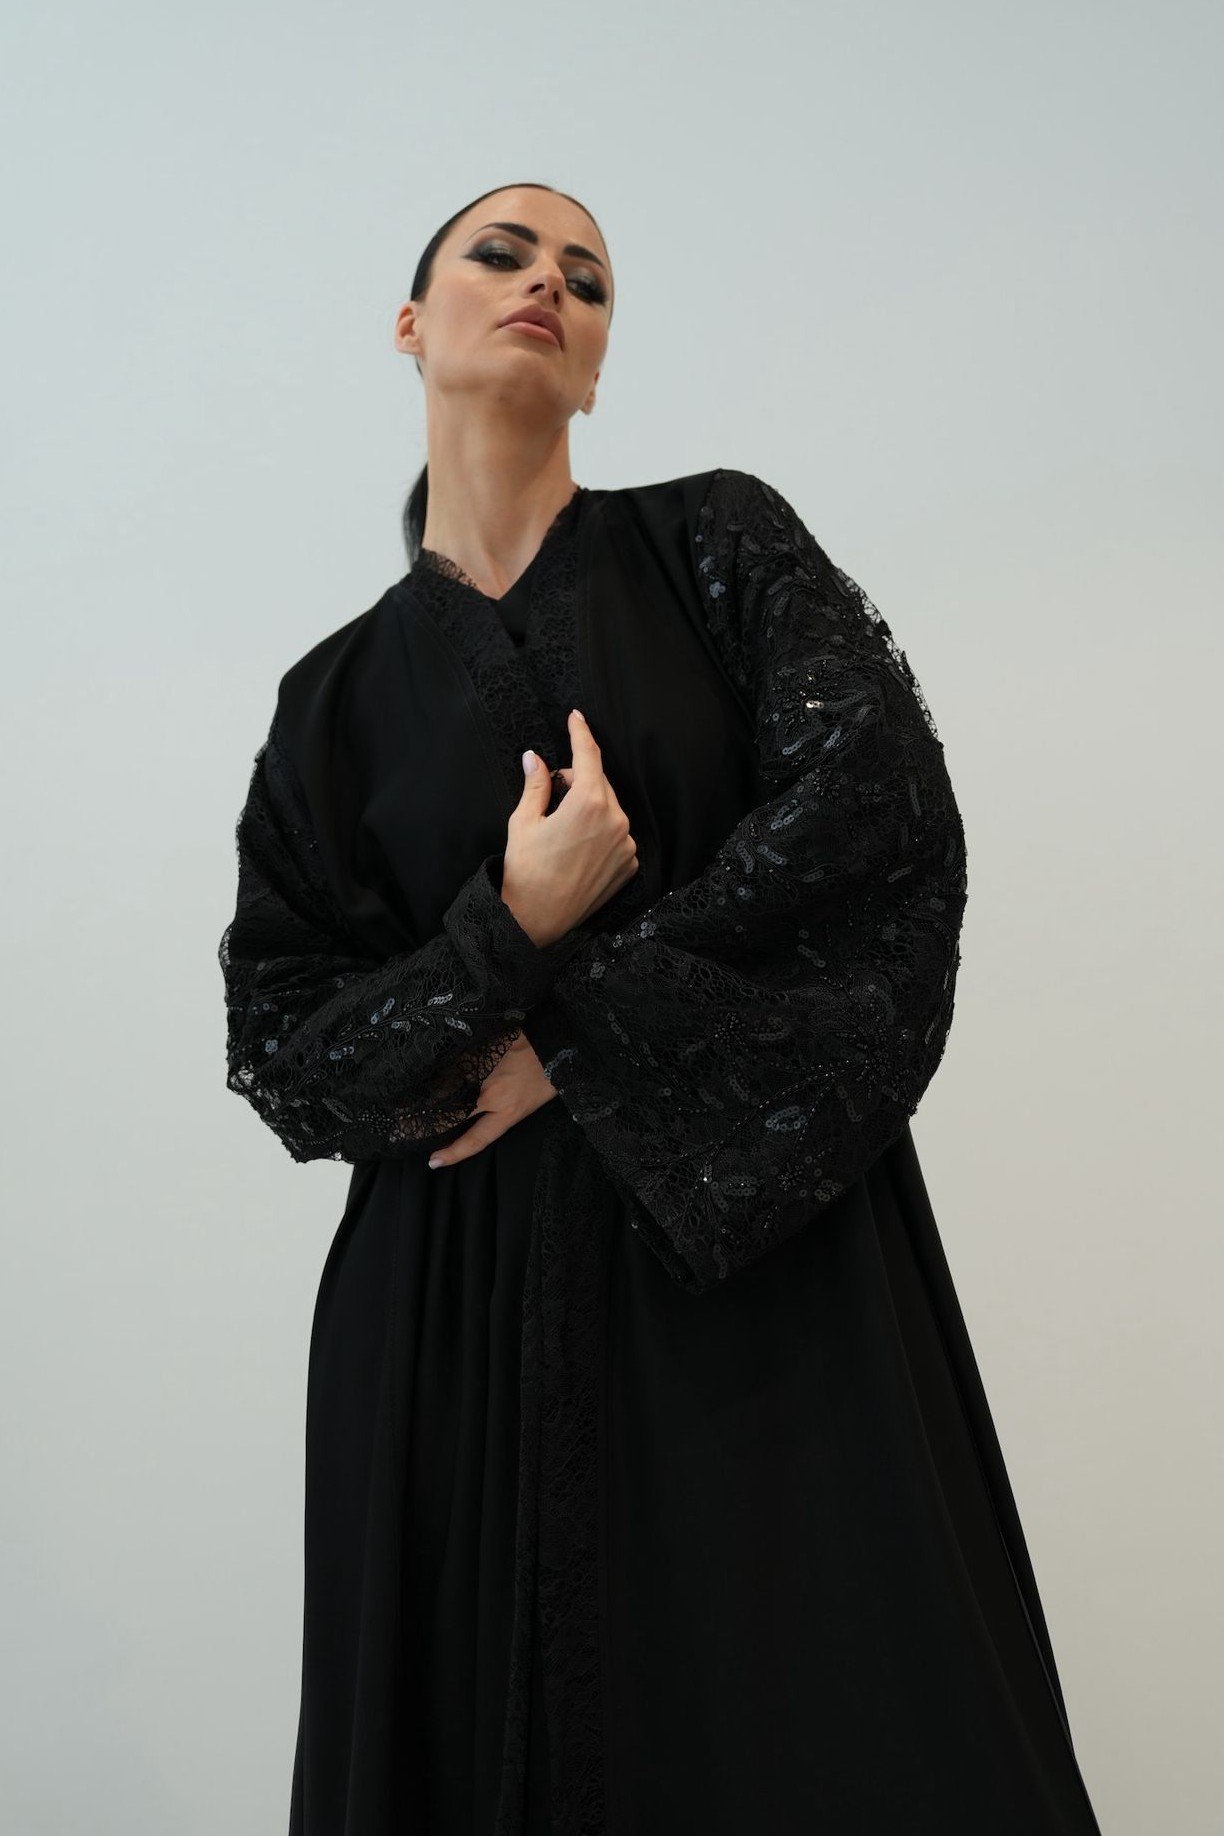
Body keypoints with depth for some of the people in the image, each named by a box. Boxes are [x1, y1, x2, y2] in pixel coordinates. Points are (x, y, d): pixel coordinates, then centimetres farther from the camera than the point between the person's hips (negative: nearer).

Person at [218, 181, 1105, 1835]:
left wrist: (583, 1027, -11)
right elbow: (281, 1046, 1)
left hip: (777, 1244, -1)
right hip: (471, 1291, 2)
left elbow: (882, 801, -11)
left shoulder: (719, 540, 4)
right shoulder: (341, 691, 6)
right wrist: (514, 933, -16)